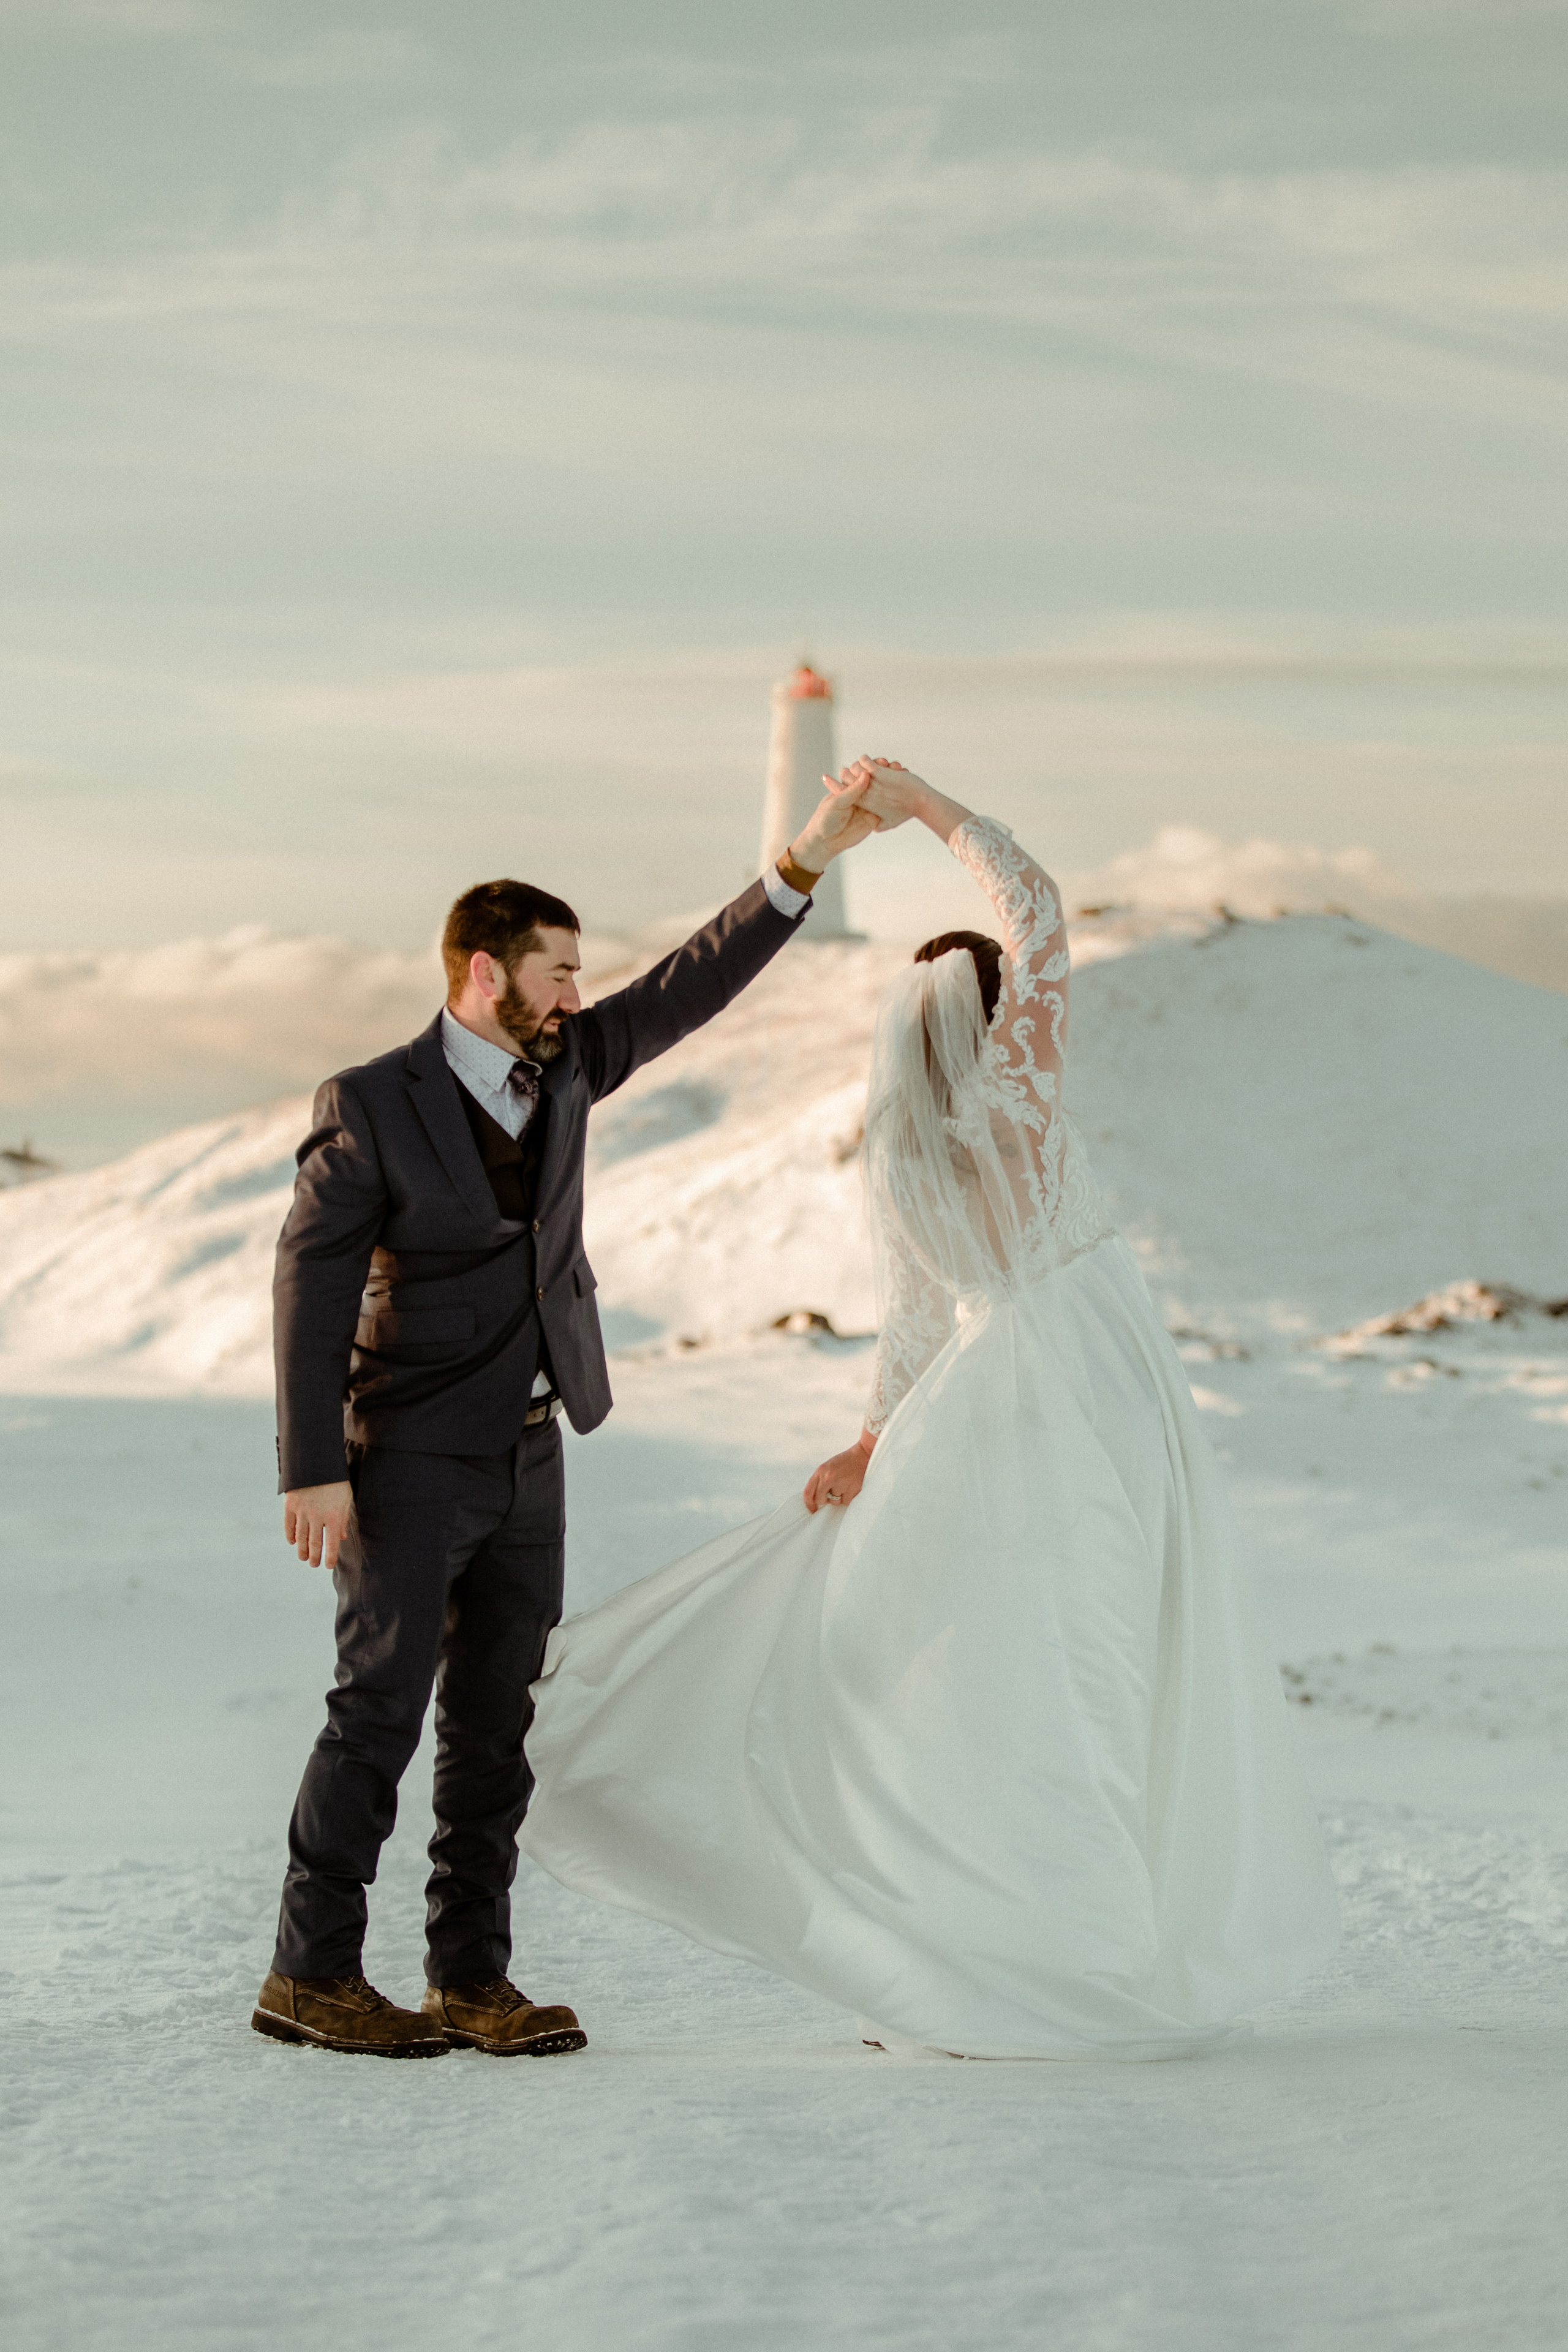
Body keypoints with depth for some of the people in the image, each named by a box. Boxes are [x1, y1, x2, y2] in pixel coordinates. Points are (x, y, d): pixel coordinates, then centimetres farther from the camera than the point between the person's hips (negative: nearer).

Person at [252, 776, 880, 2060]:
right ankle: (310, 1973, 1)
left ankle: (473, 1976, 11)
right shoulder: (371, 1105, -10)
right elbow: (311, 1283, -13)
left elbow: (692, 986, 3)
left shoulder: (565, 1066, 7)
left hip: (528, 1460, 6)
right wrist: (313, 1469, -18)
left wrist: (806, 862, -9)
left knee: (498, 1721, 6)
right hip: (410, 1459, -6)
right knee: (381, 1705, -6)